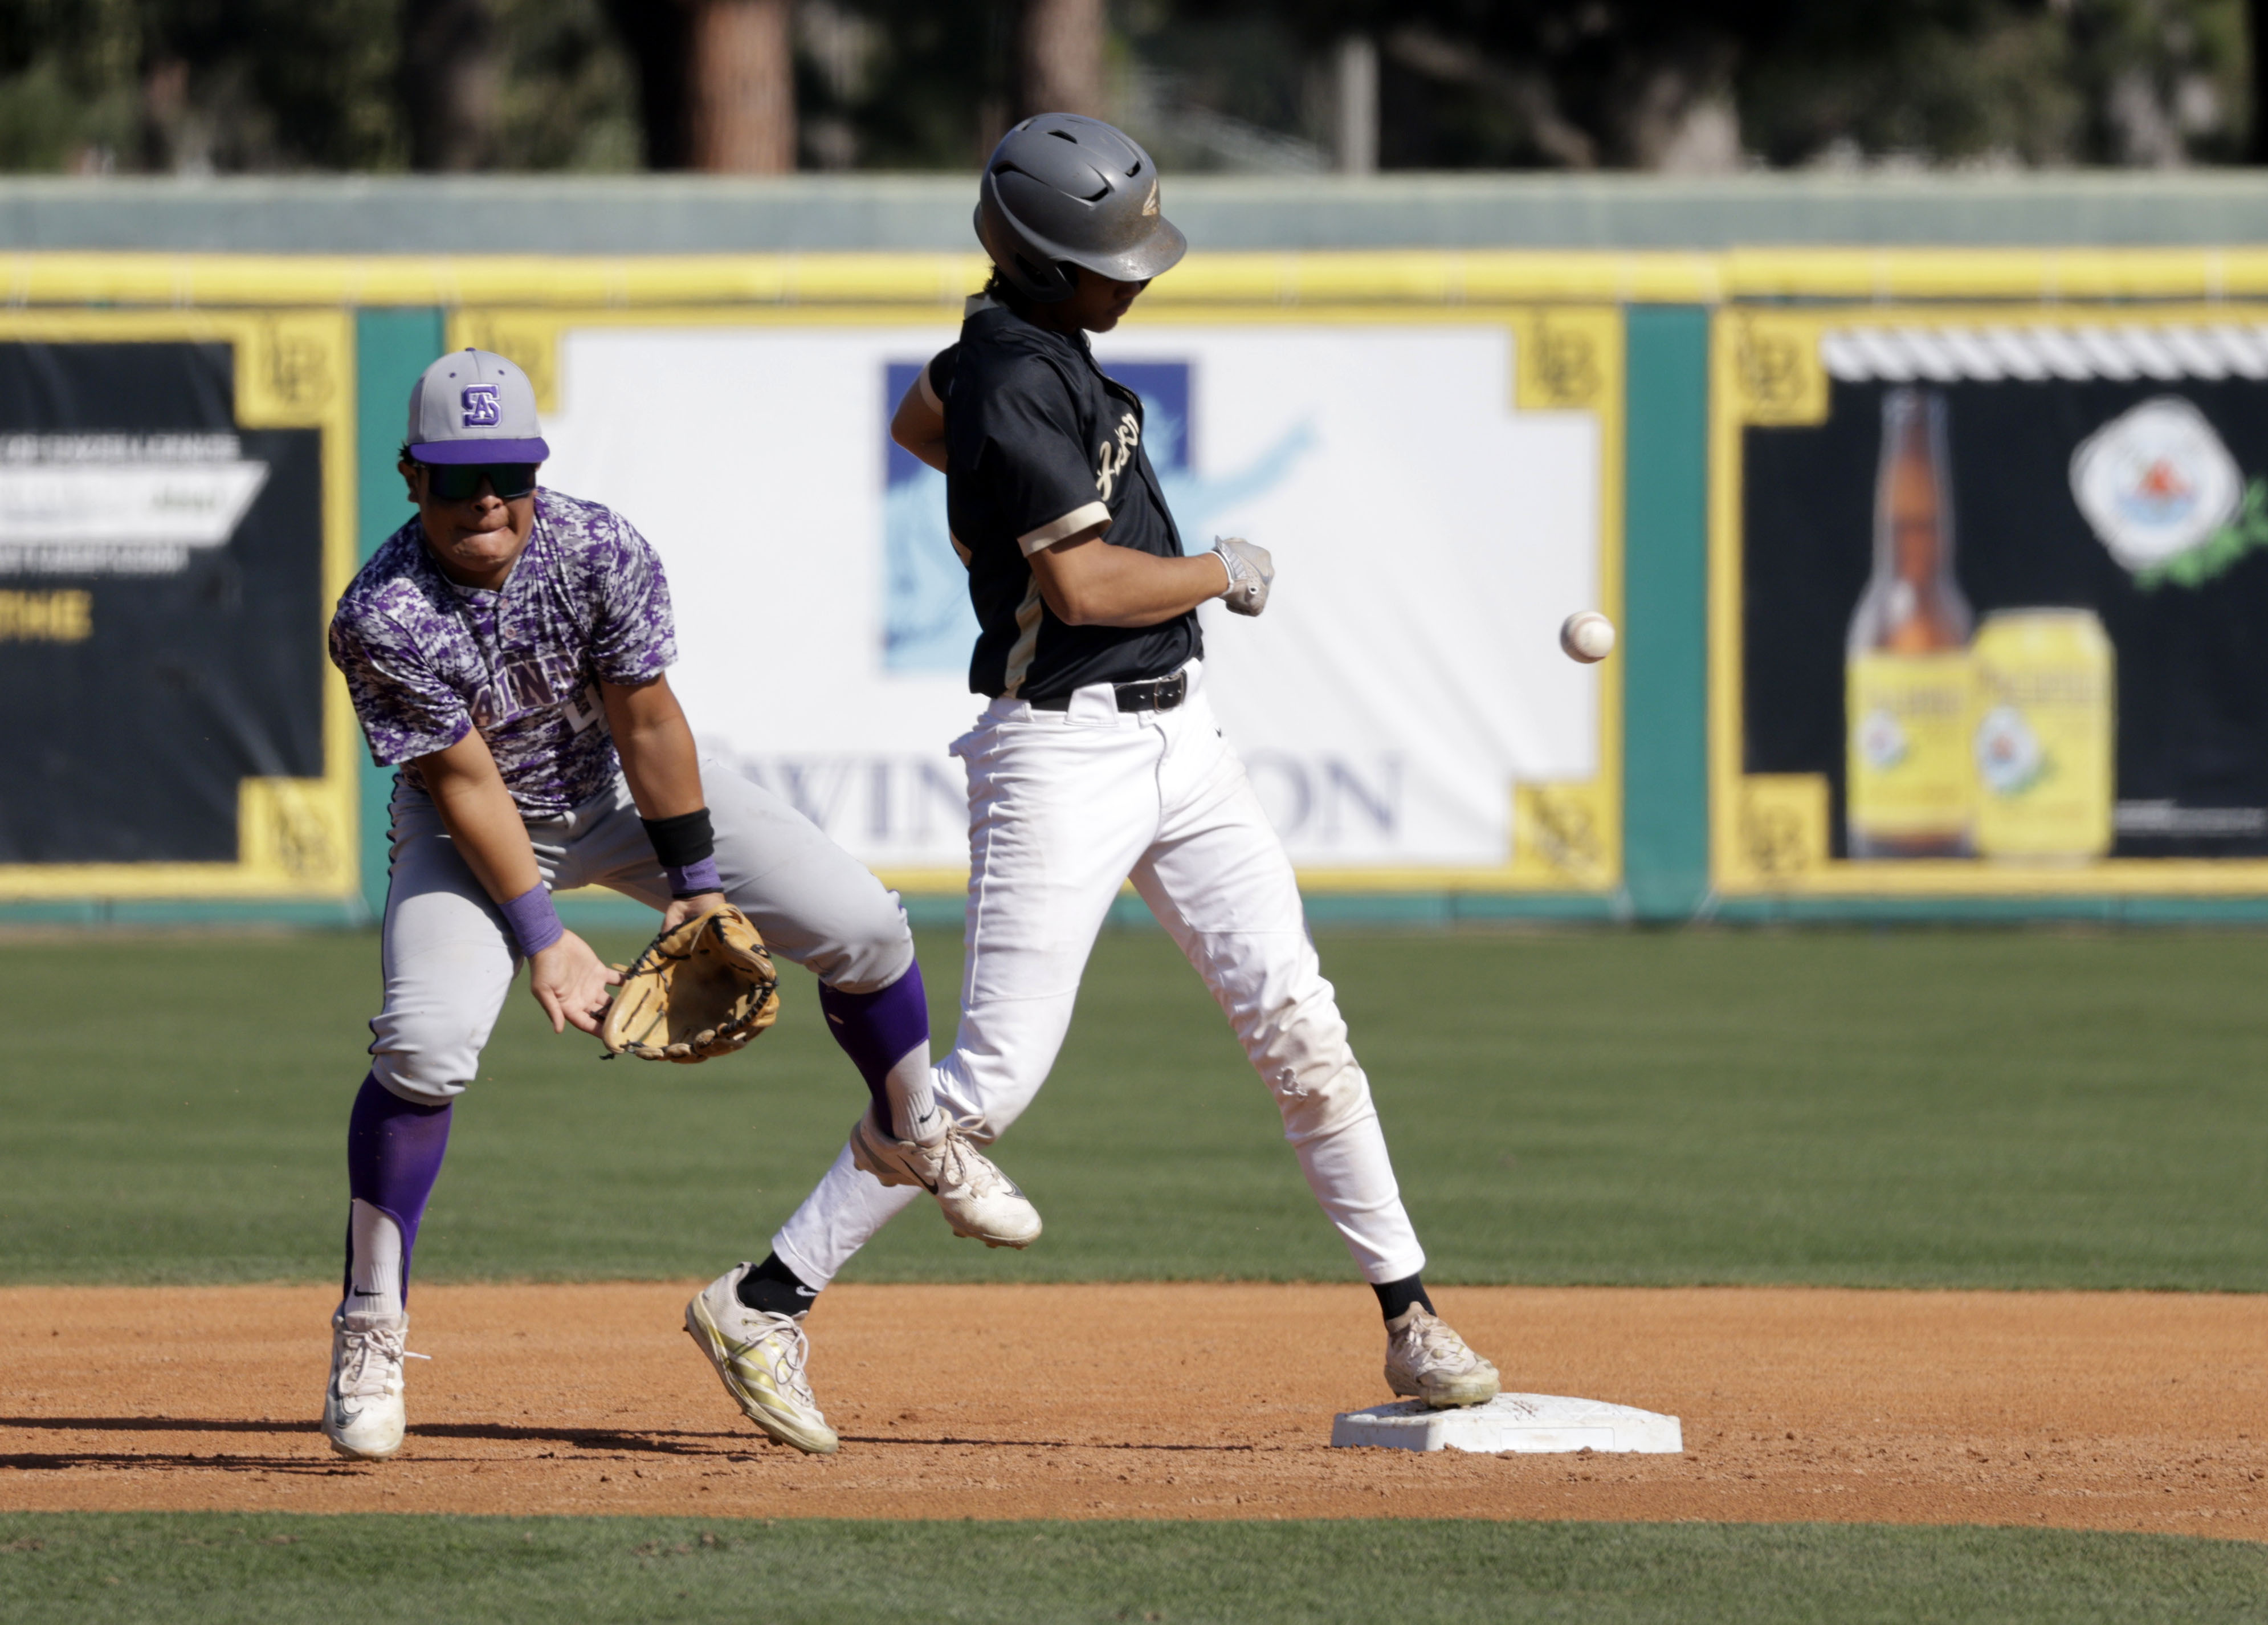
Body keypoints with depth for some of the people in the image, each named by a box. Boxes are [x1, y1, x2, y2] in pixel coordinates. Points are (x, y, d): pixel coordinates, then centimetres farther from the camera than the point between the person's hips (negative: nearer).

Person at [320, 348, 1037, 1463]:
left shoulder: (600, 554, -26)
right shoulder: (383, 619, -31)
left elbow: (646, 721, -15)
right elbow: (465, 784, -25)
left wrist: (694, 885, -11)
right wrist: (540, 937, -24)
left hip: (623, 788, 3)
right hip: (474, 828, -3)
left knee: (860, 923, -8)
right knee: (426, 1043, -27)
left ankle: (912, 1137, 23)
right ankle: (370, 1332, -13)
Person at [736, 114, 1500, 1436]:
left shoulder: (1019, 337, 10)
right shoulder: (1019, 381, -19)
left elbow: (920, 422, 30)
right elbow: (1086, 587, -23)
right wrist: (1228, 573, -8)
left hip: (1175, 731, 9)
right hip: (1061, 748, -9)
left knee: (1295, 1021, 0)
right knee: (997, 1077, -9)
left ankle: (1409, 1313, 3)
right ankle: (769, 1300, -2)